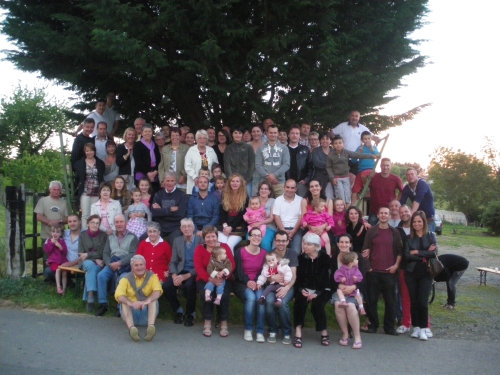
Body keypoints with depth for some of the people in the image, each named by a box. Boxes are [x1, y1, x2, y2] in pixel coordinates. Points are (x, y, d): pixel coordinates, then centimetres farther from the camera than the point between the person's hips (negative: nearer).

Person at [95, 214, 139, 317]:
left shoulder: (132, 237, 6)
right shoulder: (110, 237, 21)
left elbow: (133, 254, -6)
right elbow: (105, 253, 13)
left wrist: (119, 263, -18)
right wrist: (110, 264, -8)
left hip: (125, 265, -4)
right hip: (112, 263, 4)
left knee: (122, 279, -34)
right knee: (101, 275, -24)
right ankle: (103, 304, -16)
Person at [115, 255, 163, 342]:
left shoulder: (152, 276, 3)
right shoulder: (126, 279, 3)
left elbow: (158, 291, -18)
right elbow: (118, 295, -17)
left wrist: (148, 300, -40)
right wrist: (130, 303, -38)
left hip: (147, 312, 0)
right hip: (131, 312, 0)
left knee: (154, 300, -27)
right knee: (124, 302, -27)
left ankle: (151, 326, -51)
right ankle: (131, 328, -52)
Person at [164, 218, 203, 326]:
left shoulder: (201, 241, -5)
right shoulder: (177, 241, 9)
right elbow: (173, 262, 7)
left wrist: (186, 276, -21)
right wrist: (174, 276, -15)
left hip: (195, 272, -4)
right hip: (181, 271, 4)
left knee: (189, 285, -35)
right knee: (167, 286, -22)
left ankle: (191, 313, -7)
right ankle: (178, 311, 5)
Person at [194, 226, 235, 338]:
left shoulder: (225, 247, 1)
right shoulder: (199, 249, 2)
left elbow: (231, 264, -9)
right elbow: (198, 267, -9)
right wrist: (210, 279, -25)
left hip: (224, 279, 0)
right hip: (205, 279, 0)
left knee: (224, 295, -29)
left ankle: (224, 324, -9)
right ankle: (207, 323, -9)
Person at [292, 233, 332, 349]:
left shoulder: (325, 258, -2)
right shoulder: (301, 258, 4)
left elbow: (326, 278, -9)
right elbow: (298, 278, 1)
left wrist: (316, 293, -20)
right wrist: (301, 290, -18)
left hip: (322, 290, -1)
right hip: (305, 289, 2)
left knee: (317, 304, -30)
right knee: (300, 300, -29)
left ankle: (324, 332, -10)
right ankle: (298, 332, -28)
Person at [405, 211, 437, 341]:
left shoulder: (431, 235, 2)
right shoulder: (409, 238, 5)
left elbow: (434, 252, -12)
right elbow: (407, 256, -7)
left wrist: (417, 252, -11)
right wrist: (425, 255, -13)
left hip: (426, 273, -2)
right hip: (411, 273, 2)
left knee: (423, 302, -6)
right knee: (414, 301, 6)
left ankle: (423, 329, 4)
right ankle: (416, 327, 17)